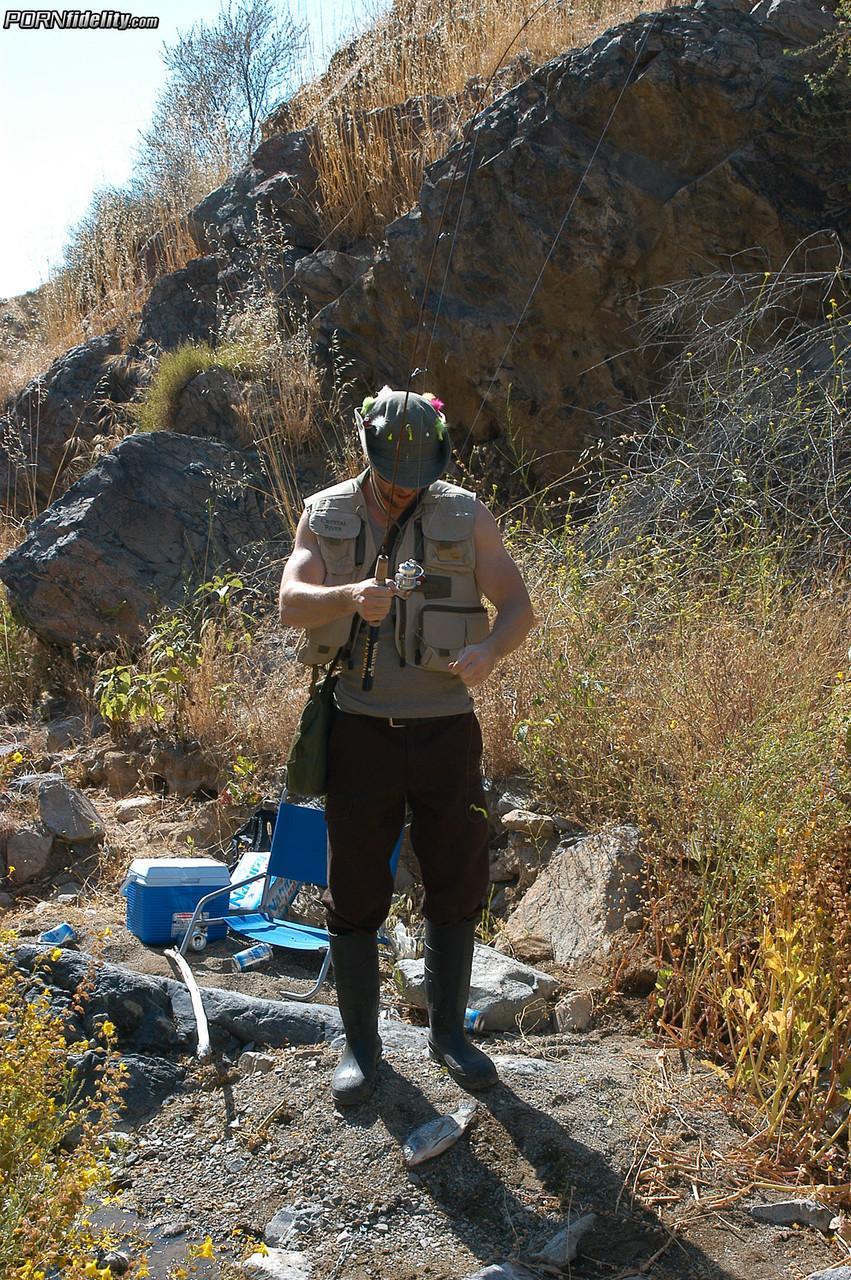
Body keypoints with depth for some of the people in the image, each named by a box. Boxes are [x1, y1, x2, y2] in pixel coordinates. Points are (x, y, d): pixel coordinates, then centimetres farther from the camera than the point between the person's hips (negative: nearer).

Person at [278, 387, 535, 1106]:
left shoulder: (466, 518, 1)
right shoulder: (325, 515, 2)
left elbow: (519, 605, -2)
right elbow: (291, 602, -11)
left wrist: (489, 652, -25)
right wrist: (349, 596, -33)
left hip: (447, 731, 1)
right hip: (361, 732, 0)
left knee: (456, 885, 10)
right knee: (356, 890, 7)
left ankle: (449, 1031, 30)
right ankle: (362, 1042, 25)